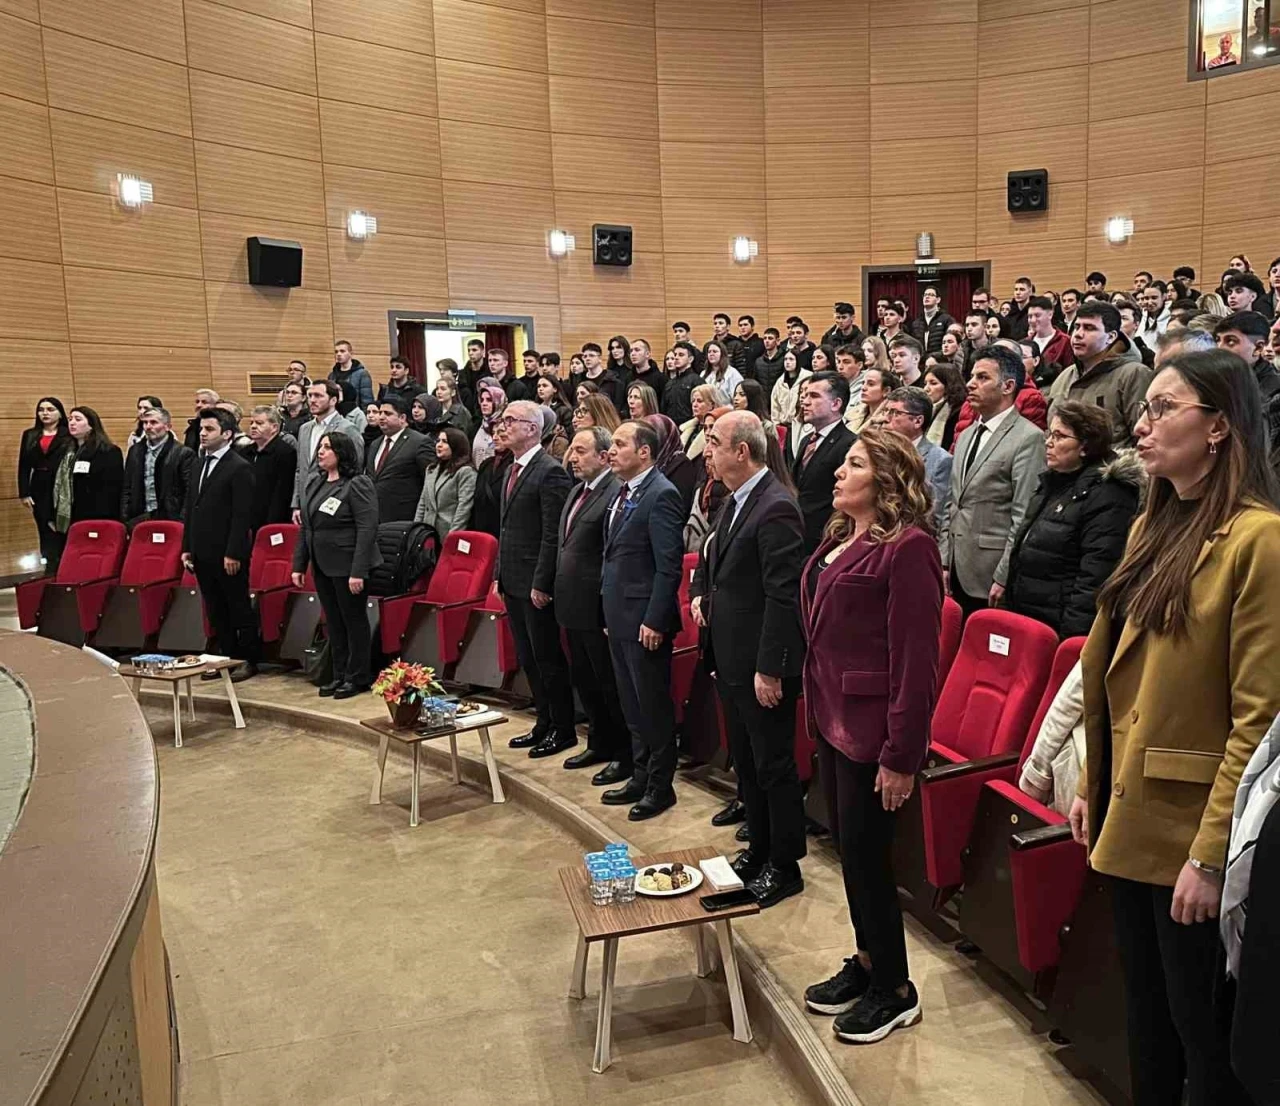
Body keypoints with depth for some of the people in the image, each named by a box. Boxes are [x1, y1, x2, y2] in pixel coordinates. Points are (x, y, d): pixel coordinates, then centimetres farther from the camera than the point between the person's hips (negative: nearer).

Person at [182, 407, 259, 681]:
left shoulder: (240, 468, -11)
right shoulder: (198, 465, 14)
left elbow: (242, 515, -15)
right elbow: (190, 509, 16)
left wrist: (233, 553, -18)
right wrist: (187, 547, 11)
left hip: (228, 554, -8)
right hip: (203, 553, 8)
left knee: (239, 607, 3)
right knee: (215, 610, 13)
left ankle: (248, 660, 13)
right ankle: (226, 657, 23)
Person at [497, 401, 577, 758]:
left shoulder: (550, 471, -14)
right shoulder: (513, 470, 14)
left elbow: (552, 535, -18)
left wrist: (541, 583, -20)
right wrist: (501, 575, 15)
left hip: (536, 583, -9)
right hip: (513, 582, 9)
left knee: (548, 658, 1)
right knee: (528, 659, 16)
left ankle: (562, 729, 14)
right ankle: (544, 723, 28)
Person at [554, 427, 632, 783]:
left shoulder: (617, 493, -18)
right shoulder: (577, 490, 13)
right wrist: (560, 593, 16)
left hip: (598, 608, -9)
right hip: (574, 607, 10)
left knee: (611, 685, 3)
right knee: (584, 681, 20)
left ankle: (625, 755, 17)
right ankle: (600, 744, 35)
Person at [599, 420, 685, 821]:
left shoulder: (661, 495, -15)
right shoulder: (621, 493, 12)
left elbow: (669, 566, -19)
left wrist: (654, 620, -20)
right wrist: (610, 607, 14)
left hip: (644, 620, -9)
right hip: (619, 617, 9)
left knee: (654, 706, 3)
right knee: (632, 705, 18)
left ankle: (660, 786, 17)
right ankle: (640, 777, 31)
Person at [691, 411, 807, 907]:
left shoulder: (776, 508, -20)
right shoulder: (735, 501, 10)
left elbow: (782, 595, -23)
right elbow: (713, 556, 27)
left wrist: (769, 669, -22)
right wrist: (700, 591, 7)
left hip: (761, 664, -9)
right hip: (729, 658, 10)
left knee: (774, 767, 6)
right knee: (745, 762, 21)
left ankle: (784, 866, 21)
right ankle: (759, 848, 37)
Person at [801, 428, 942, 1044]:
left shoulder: (907, 547, -16)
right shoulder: (840, 539, 12)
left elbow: (915, 659, -19)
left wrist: (901, 756, -19)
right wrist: (815, 709, 16)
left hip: (871, 728, -8)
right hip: (830, 718, 8)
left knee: (867, 856, 3)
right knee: (849, 849, 18)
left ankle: (894, 991, 23)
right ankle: (867, 963, 37)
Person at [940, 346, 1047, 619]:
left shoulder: (1028, 438, -9)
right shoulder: (966, 435, 16)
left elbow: (1023, 517, -14)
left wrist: (1003, 578, -16)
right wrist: (944, 563, 11)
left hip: (992, 576, -7)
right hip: (958, 575, 7)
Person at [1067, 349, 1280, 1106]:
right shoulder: (1153, 527, 10)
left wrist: (1211, 853, -18)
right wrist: (1093, 785, 13)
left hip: (1195, 833, -8)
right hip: (1131, 819, 8)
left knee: (1205, 1034, 10)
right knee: (1147, 1017, 22)